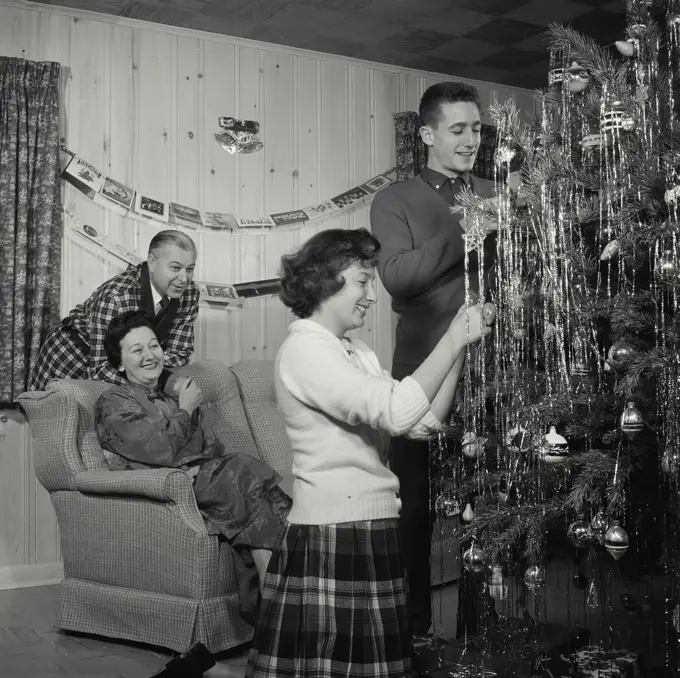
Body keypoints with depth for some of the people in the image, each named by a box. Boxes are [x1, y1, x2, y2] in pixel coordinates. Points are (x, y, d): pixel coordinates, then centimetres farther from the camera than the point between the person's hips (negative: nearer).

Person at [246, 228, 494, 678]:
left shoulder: (358, 353, 15)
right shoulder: (304, 347, -12)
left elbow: (424, 423, 9)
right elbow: (395, 413, -23)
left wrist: (460, 347, 1)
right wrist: (453, 340, -14)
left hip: (372, 535, 9)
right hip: (329, 541, -9)